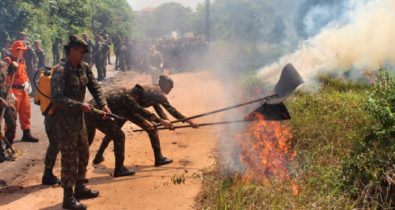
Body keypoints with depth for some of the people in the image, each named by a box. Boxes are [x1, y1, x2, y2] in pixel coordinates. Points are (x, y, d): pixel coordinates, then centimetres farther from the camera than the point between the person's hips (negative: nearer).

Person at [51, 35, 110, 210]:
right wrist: (80, 105, -26)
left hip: (79, 118, 8)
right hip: (65, 121, -8)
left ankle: (80, 188, 34)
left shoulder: (85, 68, 3)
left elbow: (95, 87, 7)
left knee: (83, 154, 18)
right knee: (70, 159, -2)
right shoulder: (60, 72, -20)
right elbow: (57, 98, -25)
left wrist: (103, 104, -9)